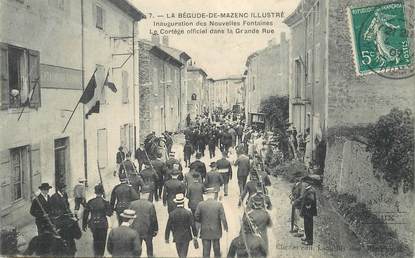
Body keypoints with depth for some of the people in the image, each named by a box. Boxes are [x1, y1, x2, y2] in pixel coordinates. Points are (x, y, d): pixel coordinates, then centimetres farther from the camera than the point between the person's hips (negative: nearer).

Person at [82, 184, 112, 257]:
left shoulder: (90, 202, -6)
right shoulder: (105, 202, -13)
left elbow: (85, 214, -1)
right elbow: (109, 213, -11)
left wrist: (84, 225, 8)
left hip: (93, 224, 3)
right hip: (103, 224, -2)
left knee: (95, 240, 22)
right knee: (102, 240, 13)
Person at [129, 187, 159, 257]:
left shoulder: (132, 203, -9)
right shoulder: (150, 205, -17)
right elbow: (154, 219, -10)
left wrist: (130, 228, 13)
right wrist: (156, 229, 4)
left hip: (135, 230, 1)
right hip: (147, 230, -1)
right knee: (149, 244, 24)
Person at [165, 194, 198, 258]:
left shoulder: (171, 214, -10)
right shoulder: (188, 213, -13)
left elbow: (168, 227, -5)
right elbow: (193, 225, -10)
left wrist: (166, 238, 6)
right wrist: (195, 235, 3)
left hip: (177, 237, 2)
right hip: (186, 237, -1)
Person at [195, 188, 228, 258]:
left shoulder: (201, 204, -10)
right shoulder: (219, 204, -11)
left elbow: (196, 217, -7)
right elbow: (223, 217, -11)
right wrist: (225, 227, 4)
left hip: (205, 232, 0)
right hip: (216, 231, 0)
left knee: (206, 250, 8)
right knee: (217, 249, 19)